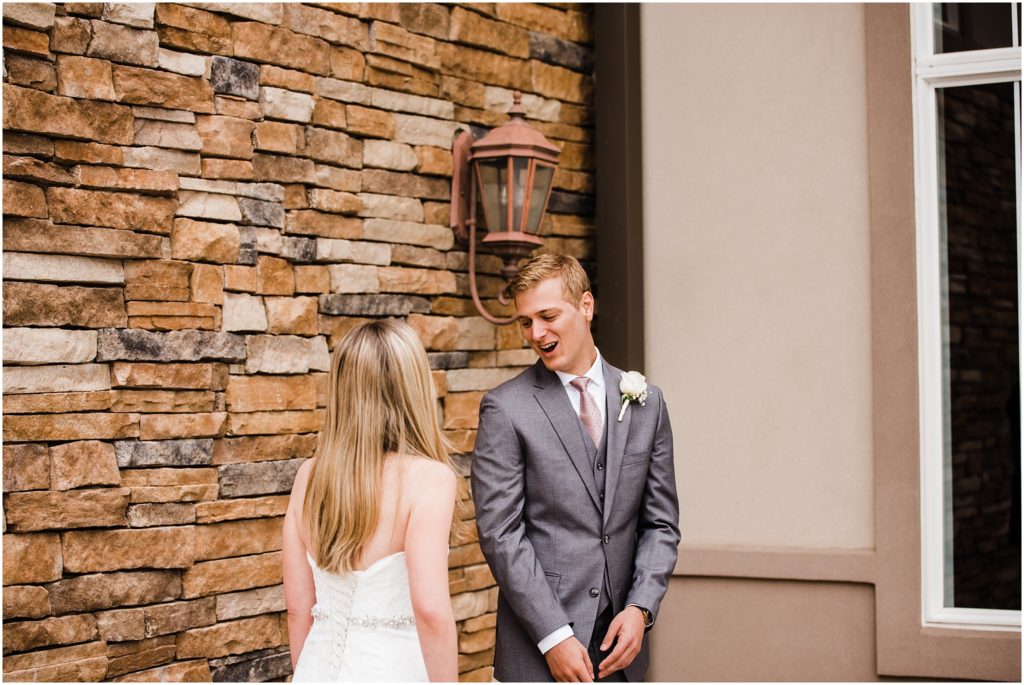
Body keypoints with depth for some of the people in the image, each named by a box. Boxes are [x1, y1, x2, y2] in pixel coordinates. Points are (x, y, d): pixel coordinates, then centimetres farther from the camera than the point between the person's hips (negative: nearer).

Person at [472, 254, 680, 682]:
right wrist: (554, 637, -14)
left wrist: (640, 608, -5)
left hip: (621, 641, 3)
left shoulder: (645, 404, 8)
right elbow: (500, 533, -9)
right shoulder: (506, 409, -4)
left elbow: (661, 523, 9)